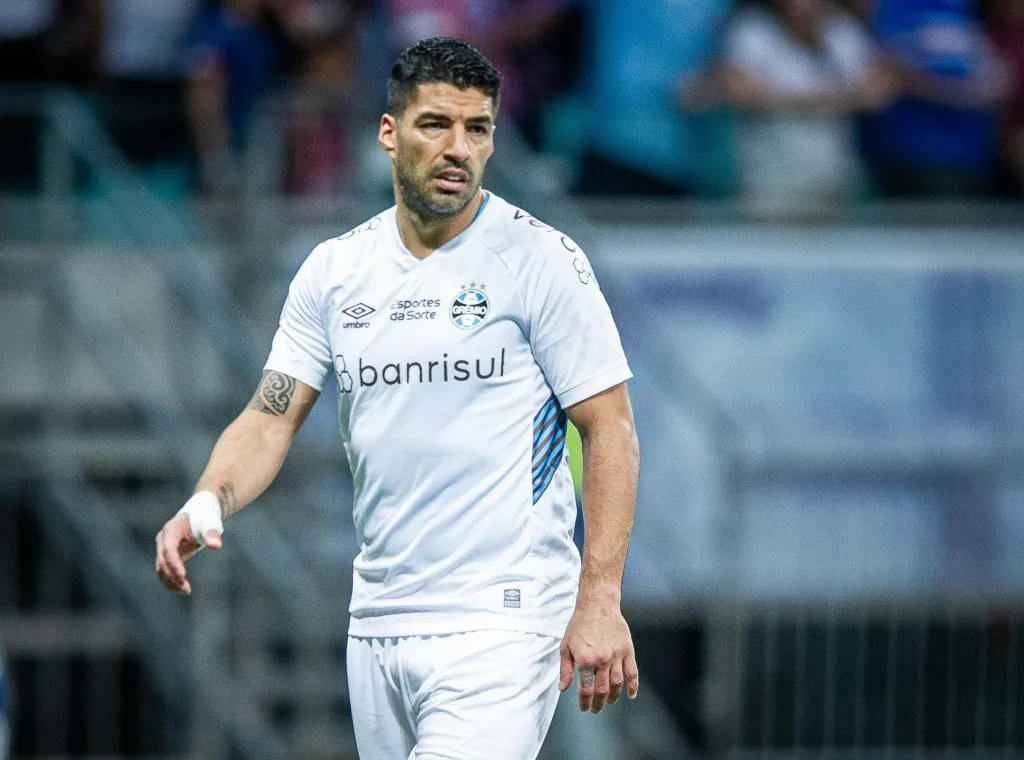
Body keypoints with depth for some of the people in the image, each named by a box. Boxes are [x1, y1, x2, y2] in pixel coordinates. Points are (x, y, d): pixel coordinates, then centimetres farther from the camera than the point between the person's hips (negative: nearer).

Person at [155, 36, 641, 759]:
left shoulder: (541, 260, -6)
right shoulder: (335, 270, 9)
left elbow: (611, 431, -6)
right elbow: (271, 417, 8)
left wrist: (600, 600, -14)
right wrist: (207, 503, -13)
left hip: (502, 625, -6)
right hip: (378, 625, 6)